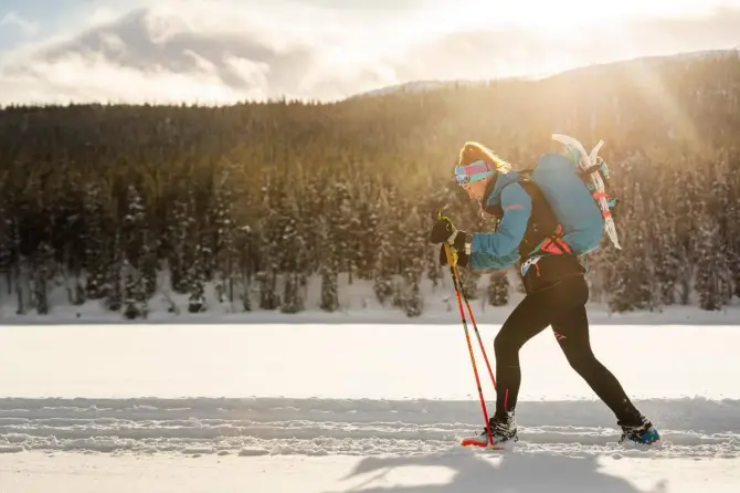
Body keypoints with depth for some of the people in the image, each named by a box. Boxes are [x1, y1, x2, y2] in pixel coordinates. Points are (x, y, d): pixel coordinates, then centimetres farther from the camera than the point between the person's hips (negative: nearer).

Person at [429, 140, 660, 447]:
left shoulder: (513, 191, -6)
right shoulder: (506, 196, 23)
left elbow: (505, 243, -19)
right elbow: (505, 256, 23)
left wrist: (461, 238, -18)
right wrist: (464, 258, 11)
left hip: (556, 282, -10)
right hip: (565, 283, 10)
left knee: (506, 343, -6)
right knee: (582, 358, 14)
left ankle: (502, 425, 1)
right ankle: (635, 424, 16)